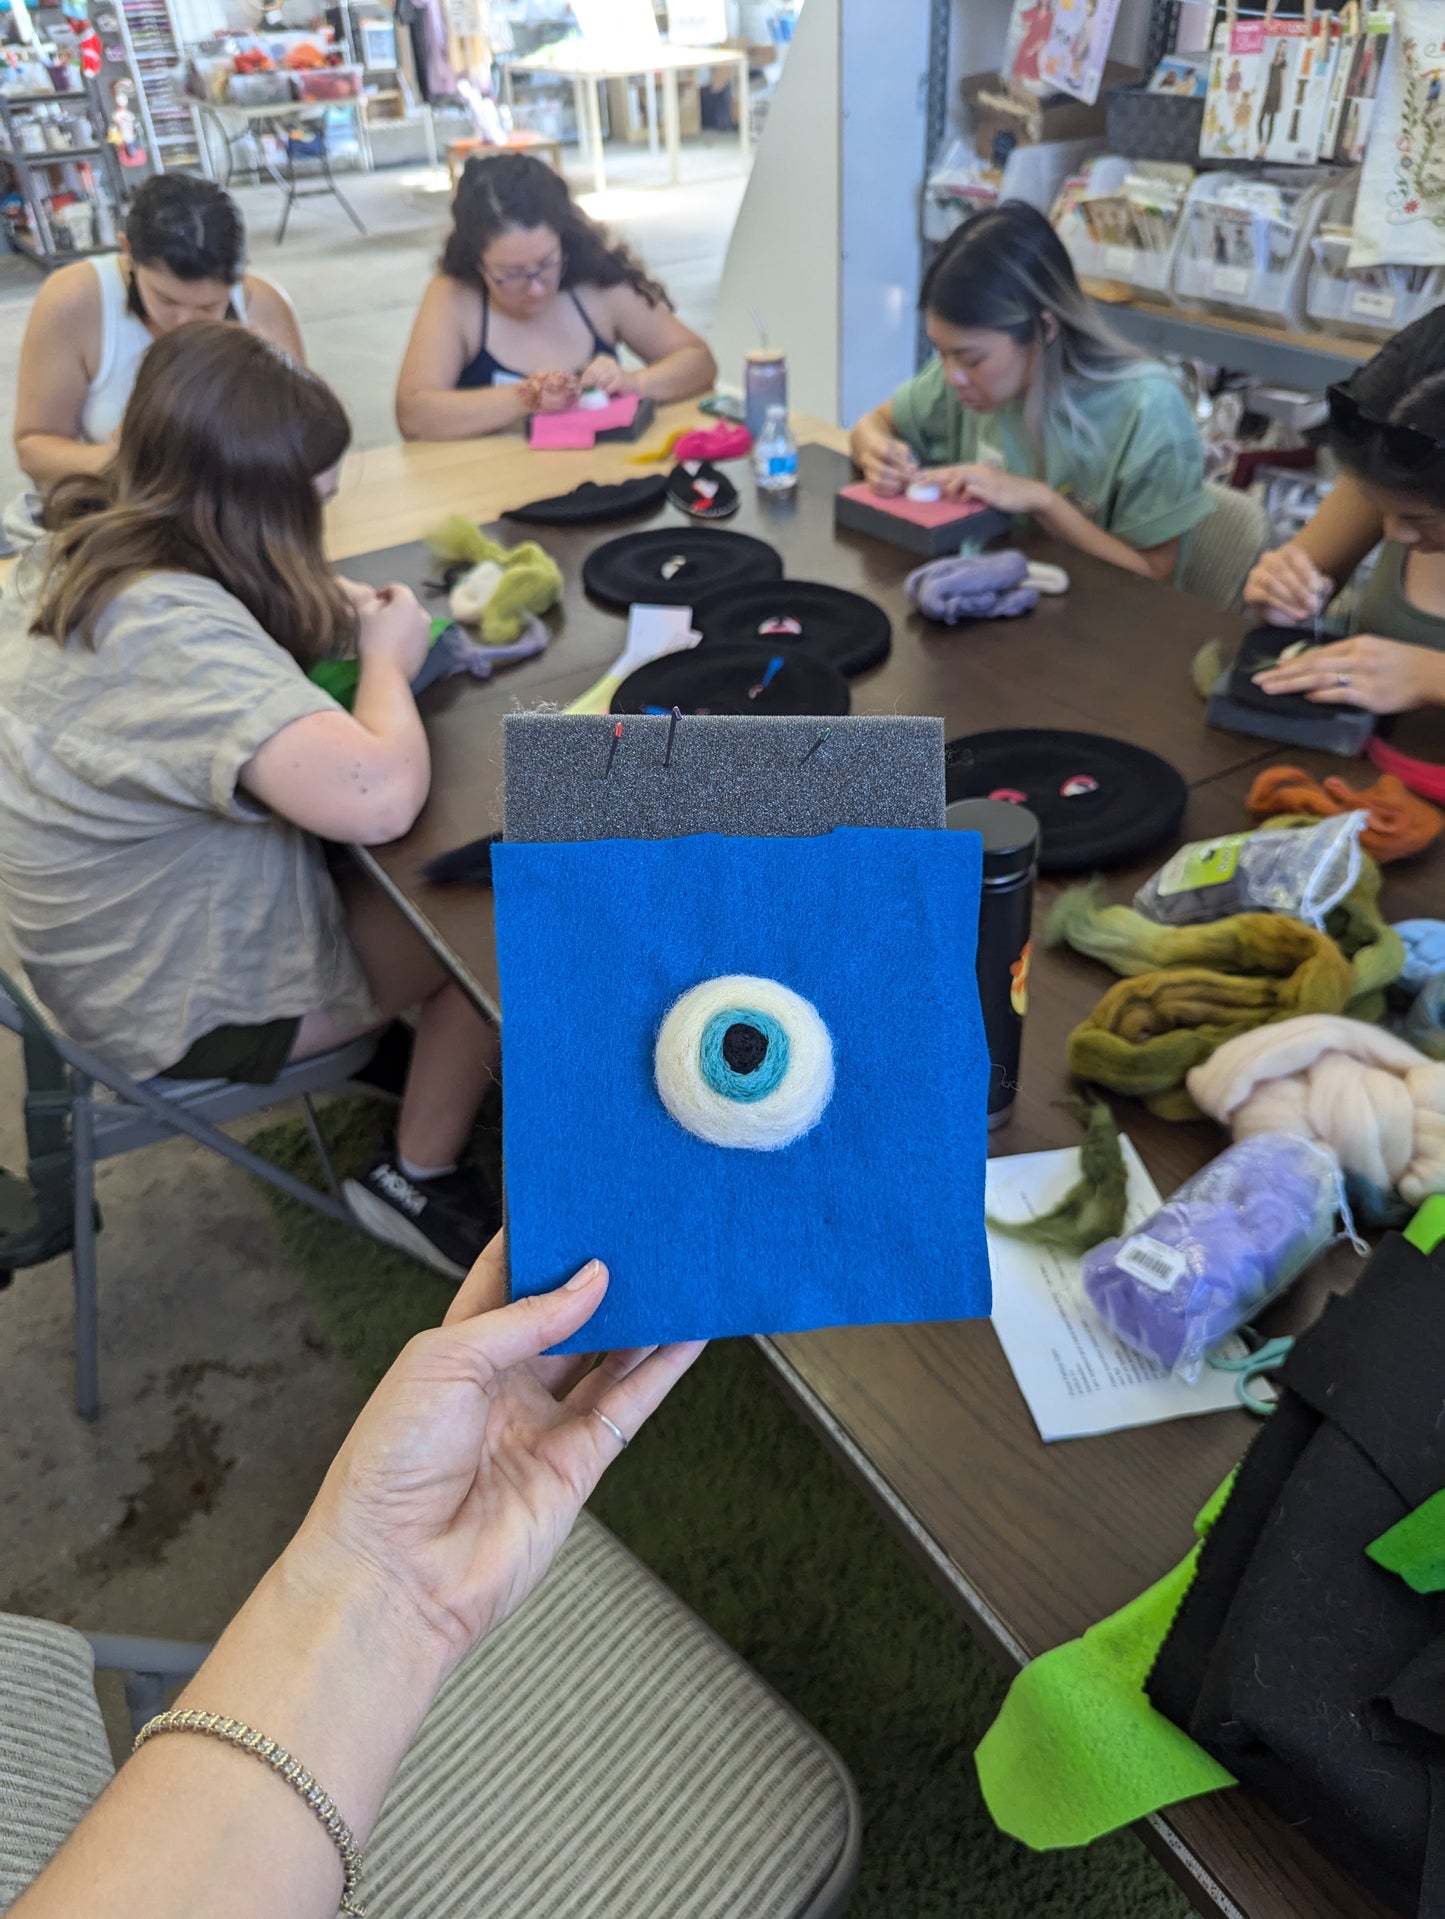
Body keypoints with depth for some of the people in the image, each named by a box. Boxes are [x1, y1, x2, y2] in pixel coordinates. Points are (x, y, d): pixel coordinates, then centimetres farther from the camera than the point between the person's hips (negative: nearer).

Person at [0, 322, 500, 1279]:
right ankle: (420, 1179, 14)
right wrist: (388, 657, -23)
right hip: (191, 1003, -9)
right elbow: (376, 797, -44)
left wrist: (330, 609, -2)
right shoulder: (175, 634, -34)